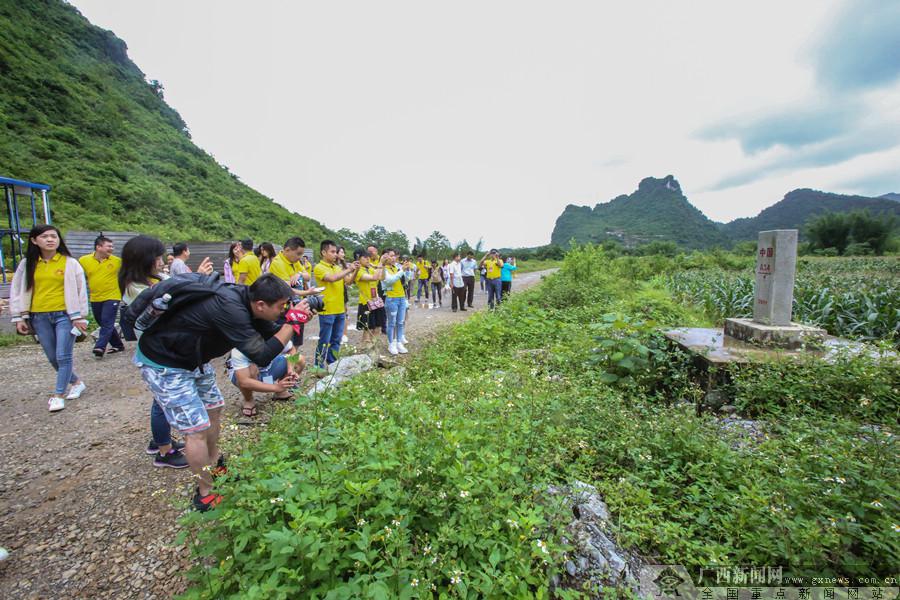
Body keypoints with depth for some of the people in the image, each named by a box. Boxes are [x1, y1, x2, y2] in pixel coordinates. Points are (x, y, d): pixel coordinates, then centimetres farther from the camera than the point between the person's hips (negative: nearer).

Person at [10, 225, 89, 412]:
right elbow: (17, 291, 12)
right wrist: (19, 317, 6)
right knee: (53, 358, 10)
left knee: (63, 356, -4)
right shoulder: (27, 264, 6)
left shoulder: (70, 263, -3)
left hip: (64, 315, -4)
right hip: (39, 317, 4)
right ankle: (77, 382, 28)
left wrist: (79, 317, -7)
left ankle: (58, 395, 6)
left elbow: (80, 290, -3)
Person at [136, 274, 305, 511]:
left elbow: (271, 332, 2)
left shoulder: (246, 297, -11)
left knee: (213, 409, 17)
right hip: (163, 364, -9)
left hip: (192, 356, 9)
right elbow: (261, 356, -34)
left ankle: (214, 466, 38)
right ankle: (205, 495, 14)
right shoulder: (229, 308, -35)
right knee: (197, 429, -4)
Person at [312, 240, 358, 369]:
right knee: (324, 341, 2)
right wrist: (349, 269, -18)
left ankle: (332, 364, 28)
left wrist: (355, 271, -9)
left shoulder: (338, 267, 12)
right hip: (327, 311, -7)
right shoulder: (319, 267, -9)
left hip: (340, 310, 7)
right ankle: (319, 367, 14)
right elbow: (332, 278, -25)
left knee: (336, 340, 15)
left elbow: (348, 282, 7)